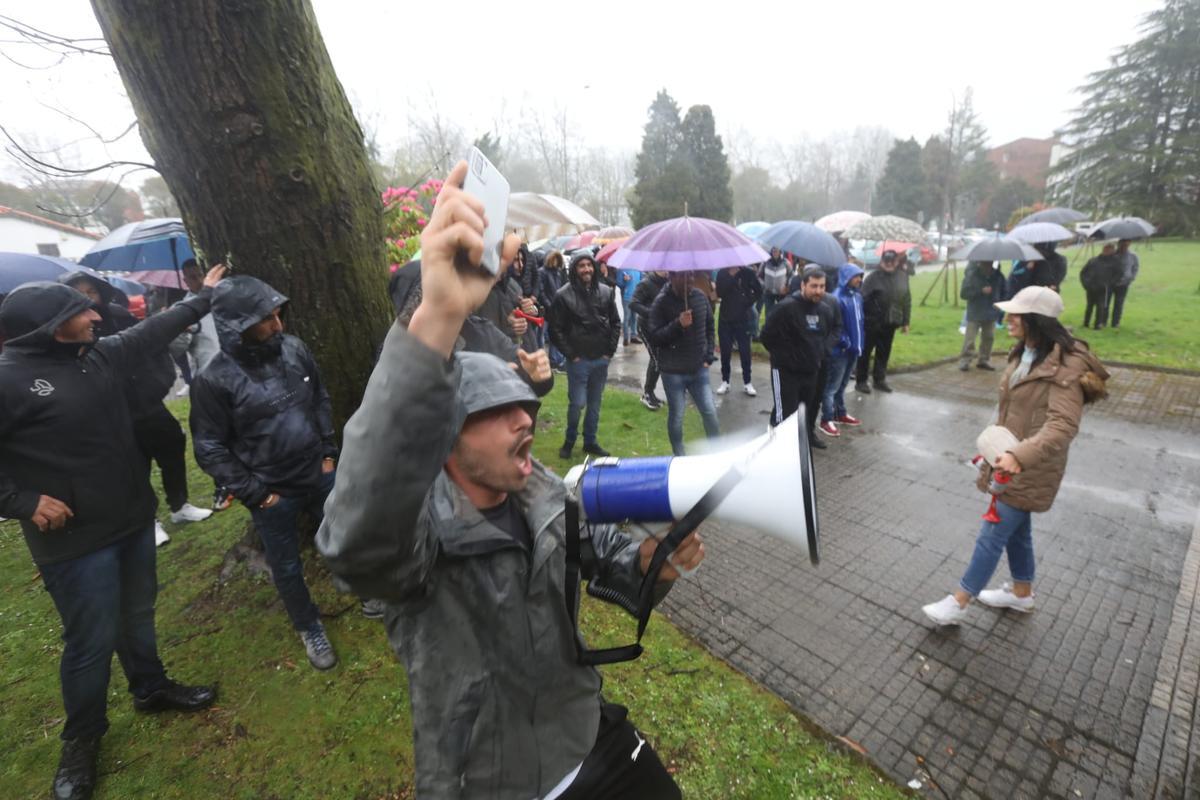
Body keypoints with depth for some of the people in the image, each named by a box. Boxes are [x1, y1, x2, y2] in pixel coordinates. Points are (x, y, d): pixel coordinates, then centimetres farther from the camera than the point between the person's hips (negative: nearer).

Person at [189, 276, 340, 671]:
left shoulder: (293, 349, -7)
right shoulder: (215, 380, -18)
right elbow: (209, 449, -11)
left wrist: (329, 451, 4)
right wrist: (254, 492, -12)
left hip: (319, 474, 4)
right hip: (273, 492, -3)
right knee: (288, 567, 14)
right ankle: (309, 628, 39)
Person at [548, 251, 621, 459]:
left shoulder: (606, 292, 3)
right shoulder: (564, 295, -7)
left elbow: (615, 323, 10)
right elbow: (556, 329, -6)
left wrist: (610, 351, 3)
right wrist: (570, 354, -8)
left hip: (601, 359, 4)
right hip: (578, 360, -4)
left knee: (595, 404, 12)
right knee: (577, 403, -2)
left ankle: (590, 442, 28)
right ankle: (569, 440, 22)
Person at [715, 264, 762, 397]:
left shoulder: (747, 272, -4)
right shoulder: (722, 273, -1)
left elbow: (758, 291, 3)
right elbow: (719, 293, -13)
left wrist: (748, 303, -6)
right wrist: (731, 277, -20)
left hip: (743, 319, -1)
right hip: (725, 319, 1)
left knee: (745, 352, 3)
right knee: (725, 352, 6)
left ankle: (747, 383, 13)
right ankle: (725, 381, 17)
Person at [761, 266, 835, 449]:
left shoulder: (825, 310, 5)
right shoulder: (786, 307, -19)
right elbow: (766, 337, -17)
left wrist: (819, 354, 12)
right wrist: (784, 357, -9)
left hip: (812, 371, 7)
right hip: (786, 371, -7)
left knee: (810, 408, 23)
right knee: (785, 413, -7)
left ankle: (809, 435, 46)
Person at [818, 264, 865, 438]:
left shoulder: (857, 296, 9)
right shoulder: (837, 298, -18)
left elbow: (859, 320, 16)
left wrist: (859, 343, 11)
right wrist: (846, 343, -17)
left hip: (853, 349, 8)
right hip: (840, 350, -8)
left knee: (842, 385, 19)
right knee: (832, 386, -1)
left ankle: (841, 414, 32)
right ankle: (826, 421, 6)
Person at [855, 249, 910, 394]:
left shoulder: (903, 277, 8)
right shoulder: (873, 277, -8)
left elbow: (906, 300, 11)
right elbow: (862, 299, -12)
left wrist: (905, 321, 9)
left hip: (890, 323, 5)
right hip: (872, 322, -5)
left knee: (884, 353, 12)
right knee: (865, 352, 1)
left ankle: (880, 379, 25)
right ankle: (861, 381, 9)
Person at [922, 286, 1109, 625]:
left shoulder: (1066, 367, -22)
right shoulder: (1024, 353, 6)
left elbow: (1063, 426, -31)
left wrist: (1019, 456, -43)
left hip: (1031, 469, -9)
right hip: (1010, 460, 9)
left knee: (992, 535, -1)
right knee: (1016, 529, 22)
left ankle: (957, 603, 10)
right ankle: (1021, 592, 42)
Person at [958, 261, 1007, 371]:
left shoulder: (997, 275, -1)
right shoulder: (972, 275, -13)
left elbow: (1003, 292, 13)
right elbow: (963, 293, -15)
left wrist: (999, 302, -4)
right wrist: (981, 291, -24)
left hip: (991, 314, 5)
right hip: (974, 314, -5)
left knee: (988, 338, 11)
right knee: (969, 339, -4)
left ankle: (984, 360, 23)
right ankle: (964, 360, 5)